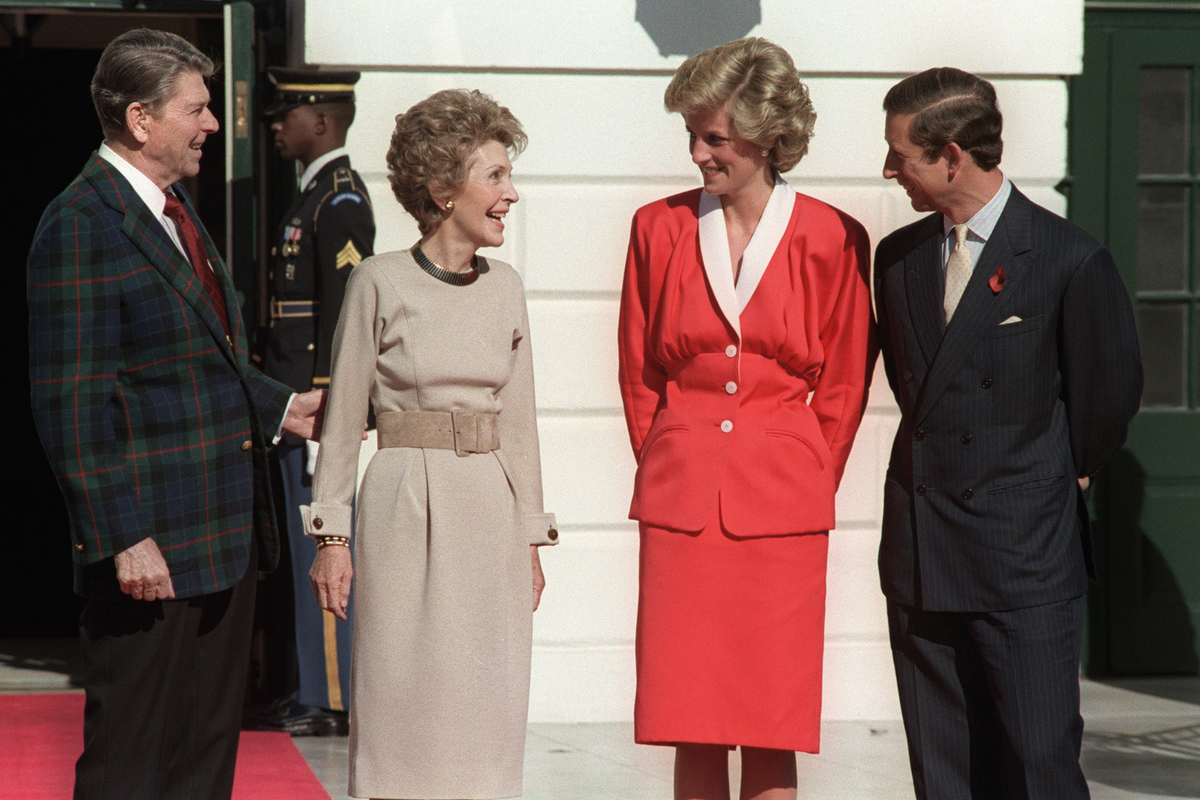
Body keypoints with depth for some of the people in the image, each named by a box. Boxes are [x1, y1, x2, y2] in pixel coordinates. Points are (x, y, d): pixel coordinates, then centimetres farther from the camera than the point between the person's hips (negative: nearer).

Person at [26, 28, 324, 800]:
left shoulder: (177, 208, 14)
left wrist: (281, 407, 14)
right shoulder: (81, 227, -15)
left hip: (224, 535, 9)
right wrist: (123, 538, -22)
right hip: (152, 548, -9)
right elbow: (71, 403, -19)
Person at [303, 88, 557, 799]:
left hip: (491, 510, 4)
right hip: (405, 507, -4)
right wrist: (333, 536, -3)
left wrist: (531, 540, 10)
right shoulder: (381, 283, -4)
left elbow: (519, 421, 13)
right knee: (403, 708, 0)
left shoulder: (506, 289, 8)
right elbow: (344, 418, 0)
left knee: (486, 713, 4)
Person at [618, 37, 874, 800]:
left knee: (773, 734, 0)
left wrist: (799, 485, 8)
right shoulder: (660, 228, 6)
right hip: (680, 501, 2)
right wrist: (668, 469, 12)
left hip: (781, 508, -2)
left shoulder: (832, 241, -1)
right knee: (691, 724, 1)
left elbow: (843, 389, 7)